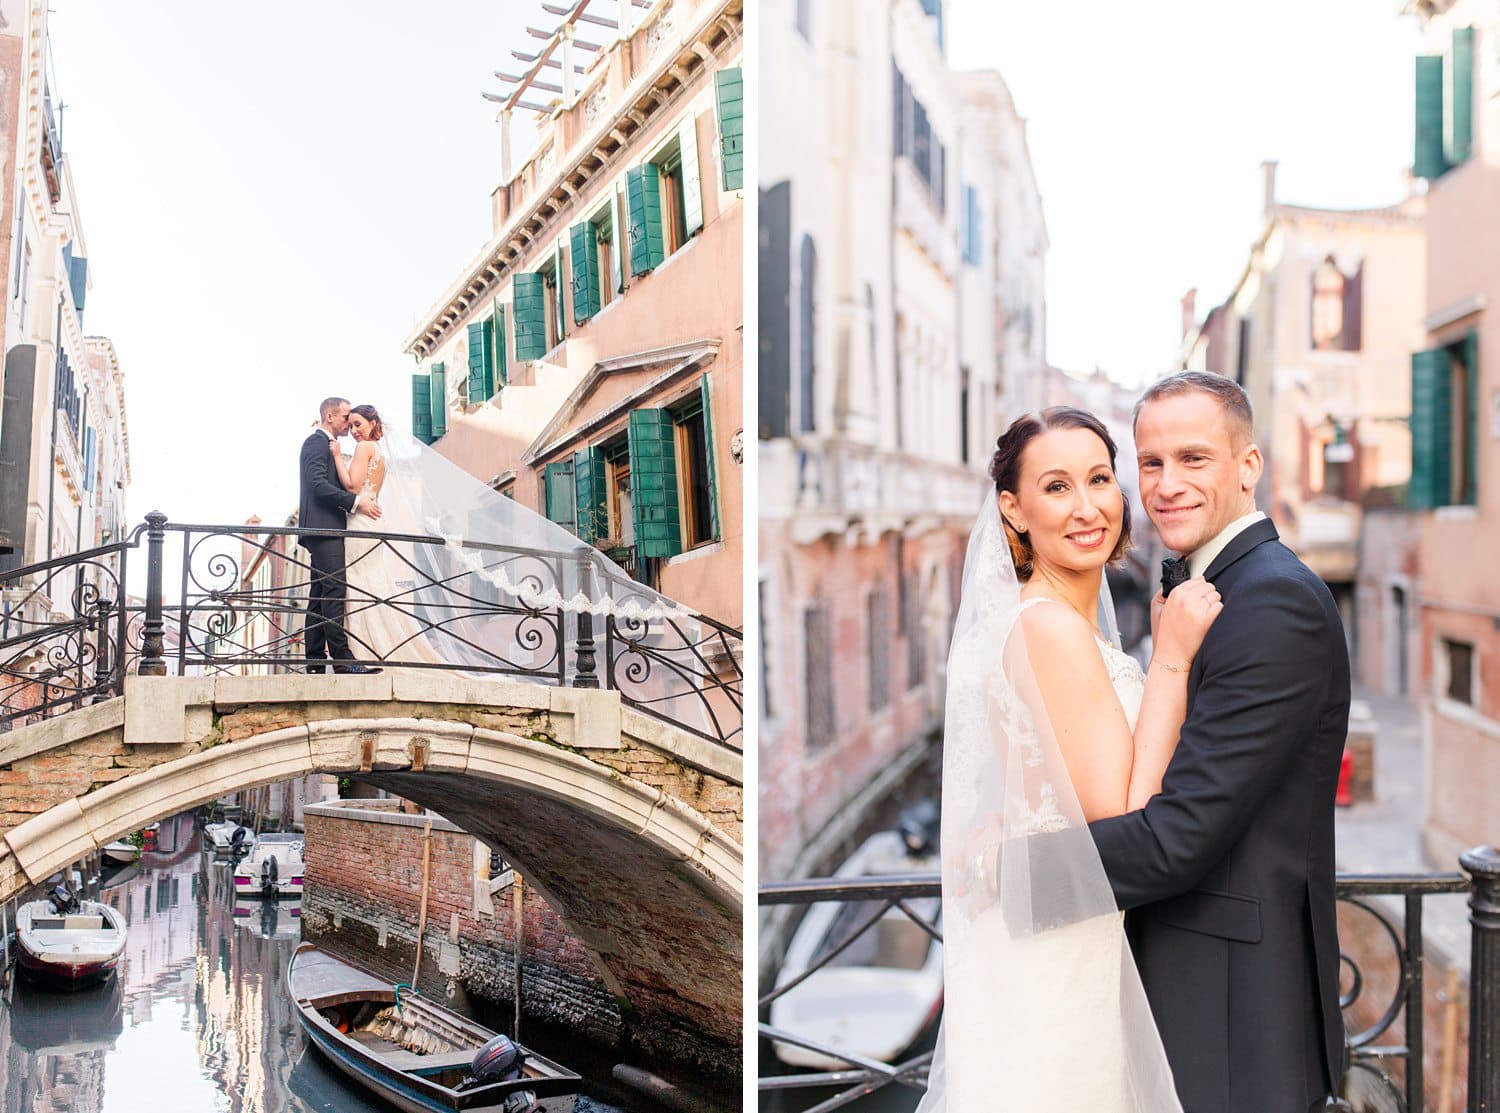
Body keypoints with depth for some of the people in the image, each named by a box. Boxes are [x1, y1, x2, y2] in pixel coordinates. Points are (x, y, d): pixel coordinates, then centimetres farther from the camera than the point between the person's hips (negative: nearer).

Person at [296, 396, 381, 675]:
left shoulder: (326, 444, 25)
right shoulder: (317, 441, -6)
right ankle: (342, 658, -21)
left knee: (320, 594, 7)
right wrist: (356, 502, -19)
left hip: (324, 529, 11)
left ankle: (315, 660, 7)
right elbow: (319, 485, -18)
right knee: (334, 590, -16)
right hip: (324, 527, -11)